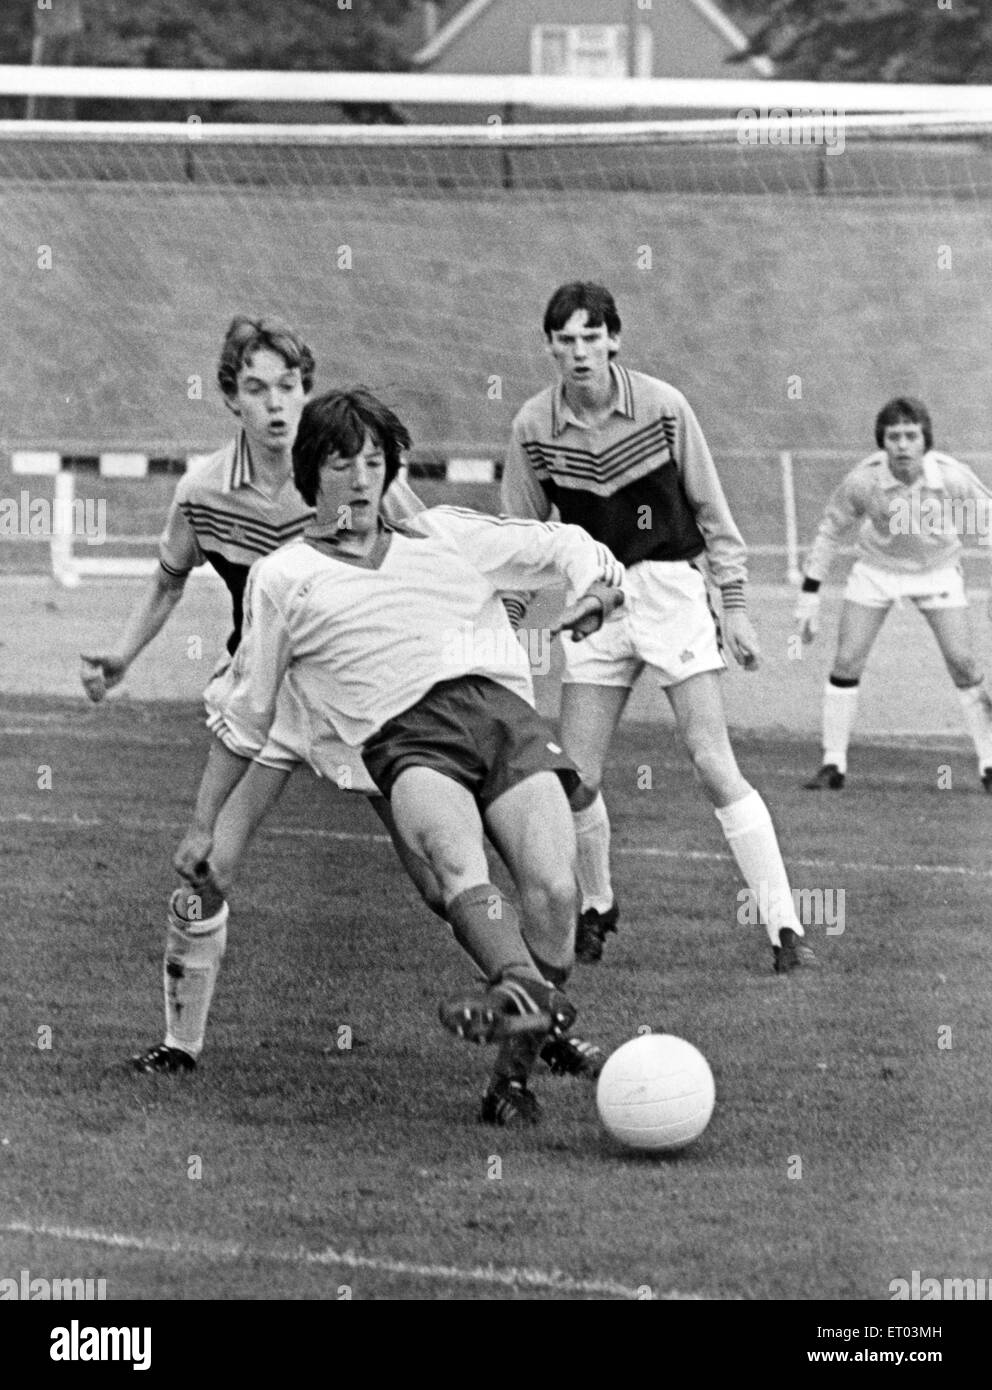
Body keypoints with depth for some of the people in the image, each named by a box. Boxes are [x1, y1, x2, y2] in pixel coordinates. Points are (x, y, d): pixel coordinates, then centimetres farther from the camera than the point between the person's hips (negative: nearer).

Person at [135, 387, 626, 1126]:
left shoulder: (446, 536, 27)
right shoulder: (283, 578, 21)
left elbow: (564, 548, 31)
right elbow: (242, 717, 27)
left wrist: (599, 583, 7)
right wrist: (204, 826, 25)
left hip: (501, 706, 3)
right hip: (404, 734, -3)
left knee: (553, 888, -22)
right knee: (458, 860, -36)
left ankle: (517, 1068, -15)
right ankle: (527, 990, -61)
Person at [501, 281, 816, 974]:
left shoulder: (663, 407, -8)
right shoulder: (534, 428, -2)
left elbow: (710, 509, 1)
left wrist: (735, 605, 1)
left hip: (672, 590, -3)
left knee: (715, 766, -12)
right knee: (577, 781, -2)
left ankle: (786, 925, -9)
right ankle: (597, 909, 25)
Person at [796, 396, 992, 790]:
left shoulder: (952, 477, -28)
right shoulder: (862, 481, -27)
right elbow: (830, 532, -10)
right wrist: (809, 594, -8)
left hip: (937, 570, 0)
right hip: (876, 569, 0)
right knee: (847, 661, -7)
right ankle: (833, 765, 5)